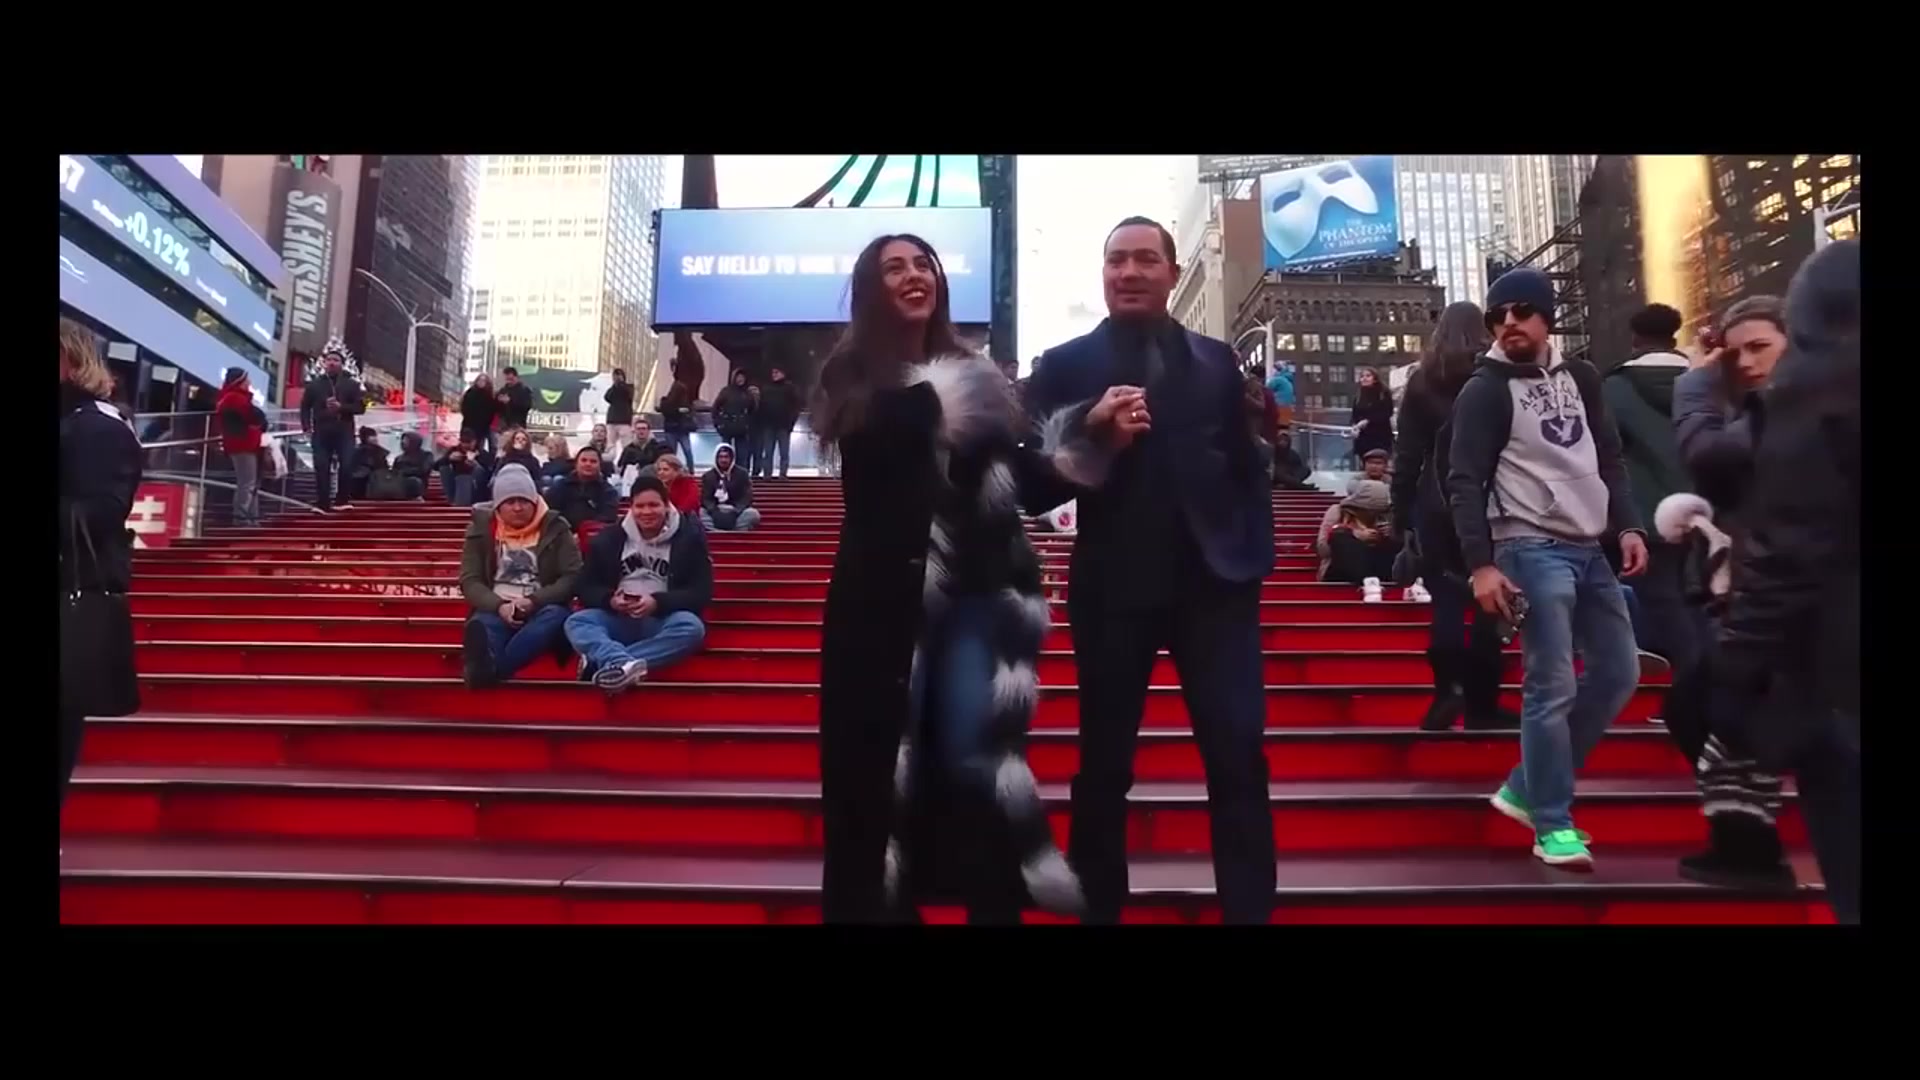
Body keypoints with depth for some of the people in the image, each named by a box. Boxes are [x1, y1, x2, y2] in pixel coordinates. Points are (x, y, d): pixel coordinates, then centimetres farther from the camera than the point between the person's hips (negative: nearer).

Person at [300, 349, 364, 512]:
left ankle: (342, 500, 3)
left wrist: (341, 407, -12)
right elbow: (305, 406, 10)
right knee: (321, 468, -4)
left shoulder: (351, 384, 10)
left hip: (344, 432, -1)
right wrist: (306, 426, -4)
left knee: (346, 466, -10)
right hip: (321, 431, 1)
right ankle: (322, 503, -2)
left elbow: (360, 407, 3)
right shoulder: (314, 383, 12)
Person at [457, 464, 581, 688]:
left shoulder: (555, 528, 6)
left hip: (540, 612, -1)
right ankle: (486, 668, -68)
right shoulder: (481, 527, 9)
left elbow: (573, 577, -2)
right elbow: (469, 581, 3)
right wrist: (499, 606, -18)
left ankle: (488, 669, -55)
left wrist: (534, 601, -18)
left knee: (556, 615, -36)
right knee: (482, 626, -34)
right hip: (496, 610, 1)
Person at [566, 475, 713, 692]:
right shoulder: (608, 538, 8)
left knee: (691, 627, -35)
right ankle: (624, 663, -55)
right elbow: (587, 588, 9)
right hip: (617, 620, 2)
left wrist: (658, 603, -19)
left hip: (663, 622, -2)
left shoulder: (690, 538, 1)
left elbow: (702, 593, -4)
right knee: (576, 622, -26)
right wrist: (610, 600, -15)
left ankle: (603, 661, -40)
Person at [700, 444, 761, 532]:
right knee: (700, 513, -30)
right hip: (716, 513, 1)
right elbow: (706, 499, 0)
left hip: (736, 513, -1)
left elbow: (747, 497, -3)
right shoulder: (708, 476, 8)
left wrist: (735, 512, -20)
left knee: (753, 514, -31)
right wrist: (715, 512, -22)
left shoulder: (741, 474, 5)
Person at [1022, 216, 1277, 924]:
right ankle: (1098, 907, 28)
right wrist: (1090, 431, -20)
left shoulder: (1215, 360, 9)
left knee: (1239, 758, 0)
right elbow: (1030, 489, -5)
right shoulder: (1064, 367, 1)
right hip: (1112, 588, -1)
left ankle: (1251, 910, 13)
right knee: (1104, 765, 11)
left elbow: (1247, 466, 14)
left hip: (1214, 582, 2)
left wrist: (1255, 555, 5)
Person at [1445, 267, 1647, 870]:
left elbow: (1609, 459, 18)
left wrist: (1627, 527, 4)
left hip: (1590, 550, 7)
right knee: (1552, 688, -8)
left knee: (1619, 672, 8)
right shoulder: (1485, 391, -4)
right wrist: (1480, 564, -19)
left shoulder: (1581, 378, 14)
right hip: (1532, 551, -7)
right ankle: (1553, 825, 3)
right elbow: (1465, 482, -10)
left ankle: (1527, 789, 17)